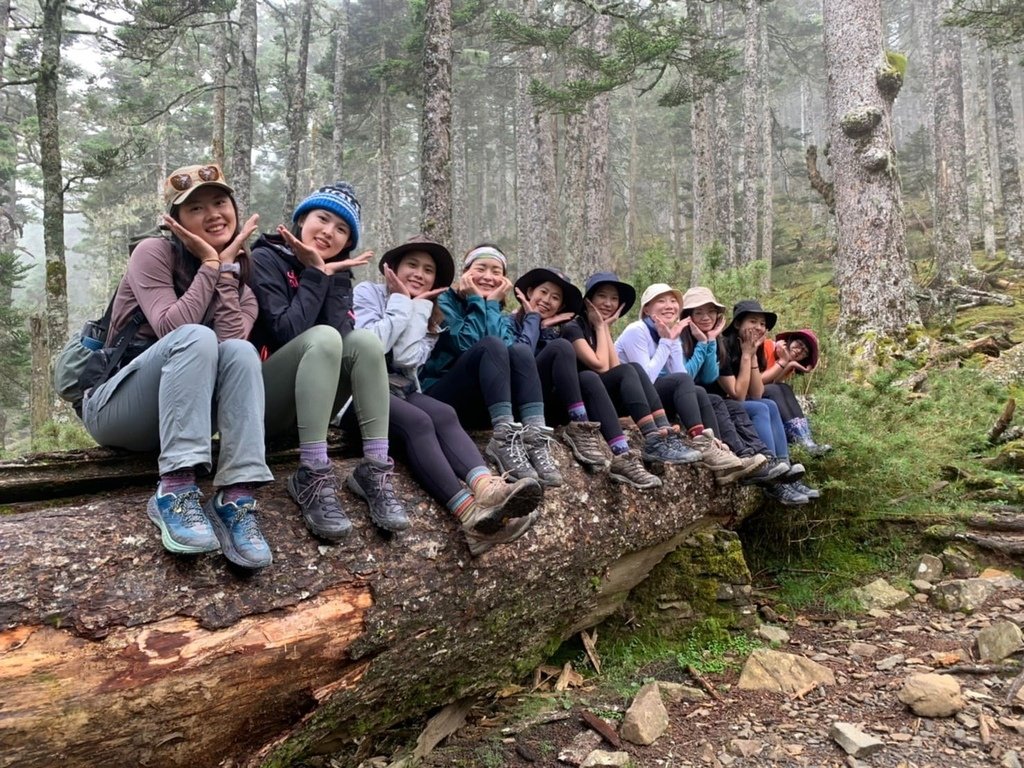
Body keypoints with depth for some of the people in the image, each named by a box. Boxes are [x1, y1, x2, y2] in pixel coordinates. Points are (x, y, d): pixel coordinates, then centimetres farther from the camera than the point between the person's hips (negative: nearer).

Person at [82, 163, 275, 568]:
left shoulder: (243, 281, 7)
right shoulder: (154, 252, -5)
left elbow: (228, 340, -14)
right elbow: (173, 329, -22)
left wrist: (226, 267, -12)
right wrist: (208, 264, -15)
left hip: (181, 413, 4)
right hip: (112, 408, -4)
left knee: (240, 351, -26)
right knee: (195, 338, -31)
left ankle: (236, 500, -38)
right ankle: (175, 493, -41)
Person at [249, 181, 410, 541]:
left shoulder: (337, 274, 10)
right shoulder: (265, 260, -6)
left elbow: (344, 337, -8)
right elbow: (286, 333, -21)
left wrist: (332, 276, -12)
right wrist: (315, 274, -15)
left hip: (305, 406, 6)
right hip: (256, 398, -5)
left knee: (365, 339, -18)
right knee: (323, 338, -30)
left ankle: (375, 471, -25)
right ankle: (313, 477, -35)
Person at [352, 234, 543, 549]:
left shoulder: (429, 318, 15)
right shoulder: (367, 292, 2)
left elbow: (407, 359, -6)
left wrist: (416, 306, -3)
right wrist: (401, 302, -7)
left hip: (401, 391, 5)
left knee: (444, 414, -28)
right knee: (418, 422, -33)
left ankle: (486, 487, -55)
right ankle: (469, 512, -51)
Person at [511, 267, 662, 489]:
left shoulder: (558, 330, 20)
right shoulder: (512, 322, 6)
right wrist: (533, 317, -3)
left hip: (547, 408, 5)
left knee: (588, 377, -24)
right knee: (561, 346, -23)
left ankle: (621, 457, -37)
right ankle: (580, 428, -28)